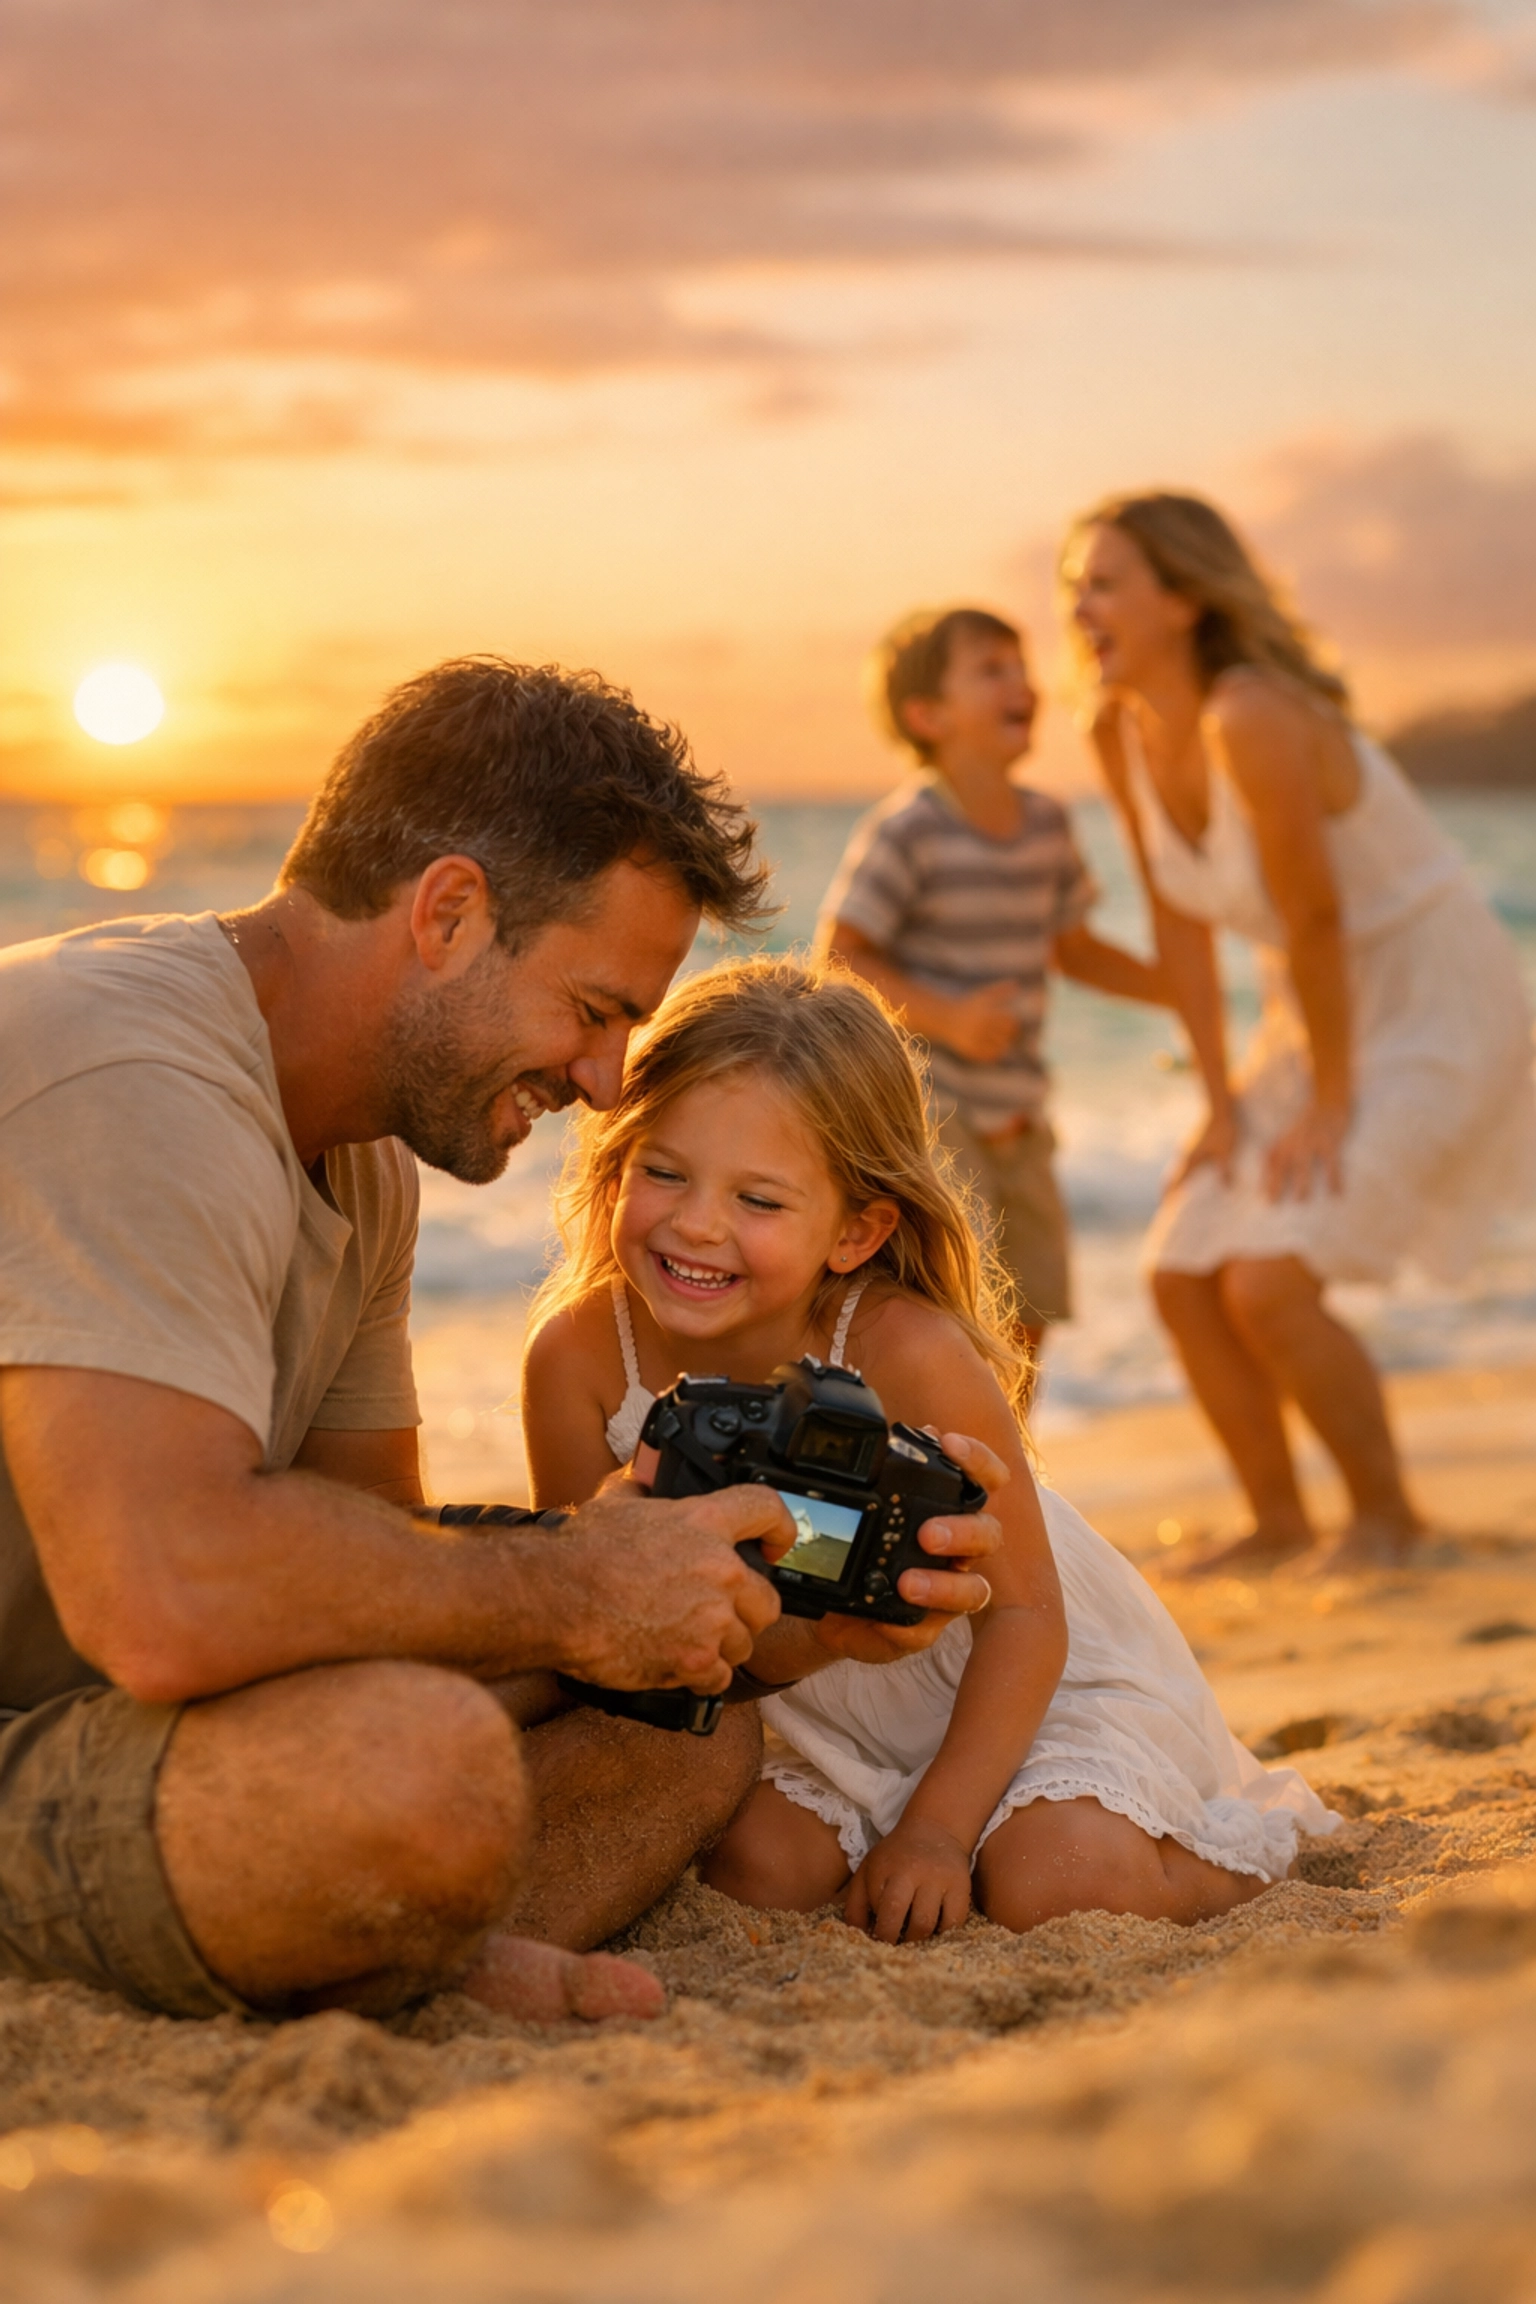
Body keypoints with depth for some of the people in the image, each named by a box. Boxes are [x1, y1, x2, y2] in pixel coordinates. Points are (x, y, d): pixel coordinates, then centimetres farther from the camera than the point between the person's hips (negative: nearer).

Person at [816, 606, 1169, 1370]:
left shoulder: (1045, 822, 6)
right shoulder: (905, 832, -15)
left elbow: (1072, 948, 19)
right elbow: (837, 959, -16)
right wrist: (946, 1018, -25)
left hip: (1015, 1117, 7)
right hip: (924, 1107, -7)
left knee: (1030, 1315, 12)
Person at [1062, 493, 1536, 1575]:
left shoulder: (1251, 718, -29)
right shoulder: (1122, 734, -4)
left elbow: (1314, 919, -25)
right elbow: (1180, 924, 2)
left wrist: (1330, 1104, -16)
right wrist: (1222, 1101, 1)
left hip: (1435, 1009, -8)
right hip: (1319, 1014, 8)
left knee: (1267, 1284, -18)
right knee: (1182, 1274, 3)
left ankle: (1387, 1515, 4)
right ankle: (1280, 1523, 19)